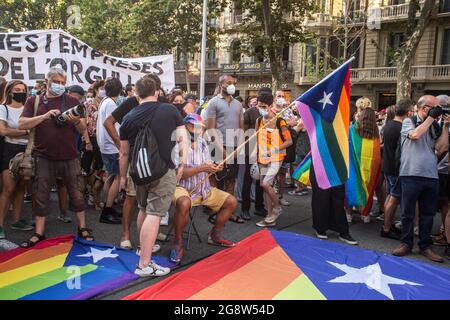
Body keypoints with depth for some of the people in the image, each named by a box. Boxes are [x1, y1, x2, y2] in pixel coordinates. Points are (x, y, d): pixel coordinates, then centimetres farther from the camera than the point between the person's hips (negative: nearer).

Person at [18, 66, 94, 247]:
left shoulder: (72, 101, 6)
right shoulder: (34, 101, 5)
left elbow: (83, 130, 6)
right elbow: (22, 125, -6)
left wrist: (76, 121, -17)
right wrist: (44, 116, -18)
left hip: (69, 157, 0)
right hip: (44, 157, 0)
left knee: (76, 193, 6)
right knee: (41, 196, 6)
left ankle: (82, 227, 19)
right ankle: (39, 233, 17)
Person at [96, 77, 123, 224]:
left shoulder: (104, 102, 13)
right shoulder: (110, 103, -15)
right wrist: (120, 146, -20)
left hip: (106, 146, 10)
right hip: (112, 146, -10)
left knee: (111, 177, 16)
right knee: (118, 178, -7)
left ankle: (108, 208, 24)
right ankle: (107, 212, -4)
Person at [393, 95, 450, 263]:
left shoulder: (434, 127, 13)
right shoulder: (409, 122, 2)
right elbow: (415, 135, -18)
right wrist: (431, 118, -8)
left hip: (431, 177, 4)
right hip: (411, 175, -4)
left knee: (428, 214, 10)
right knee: (408, 213, 4)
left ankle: (425, 246, 21)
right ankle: (406, 243, 17)